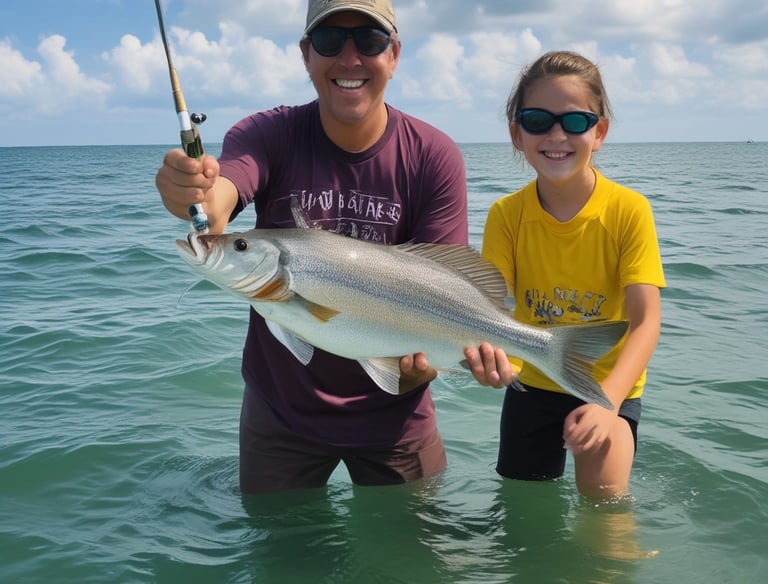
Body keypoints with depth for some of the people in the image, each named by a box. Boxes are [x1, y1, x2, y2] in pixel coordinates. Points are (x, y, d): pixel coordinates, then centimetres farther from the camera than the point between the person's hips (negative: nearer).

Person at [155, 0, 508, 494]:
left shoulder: (435, 158, -12)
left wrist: (421, 358, -35)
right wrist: (196, 199, -56)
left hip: (392, 410, 0)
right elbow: (217, 201, -33)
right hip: (280, 409, 1)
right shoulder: (267, 136, -12)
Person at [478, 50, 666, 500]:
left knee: (603, 497, -21)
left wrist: (607, 400, -37)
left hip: (609, 384, -2)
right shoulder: (506, 215, -12)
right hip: (533, 384, 3)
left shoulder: (629, 210, -18)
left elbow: (646, 320, -22)